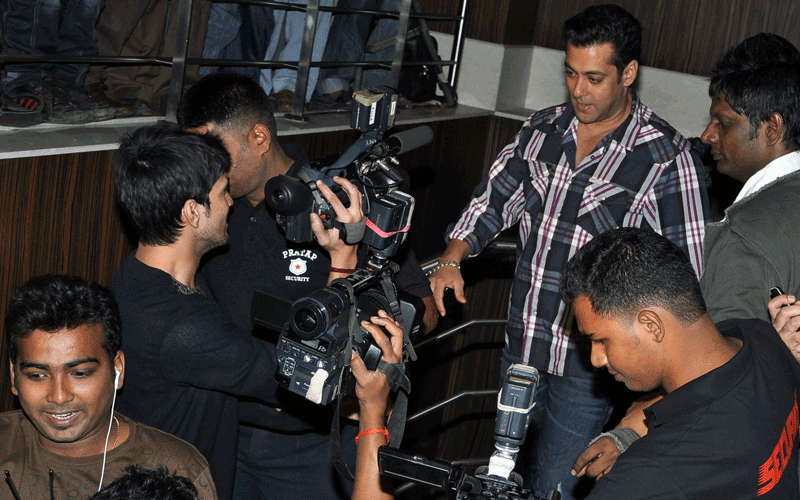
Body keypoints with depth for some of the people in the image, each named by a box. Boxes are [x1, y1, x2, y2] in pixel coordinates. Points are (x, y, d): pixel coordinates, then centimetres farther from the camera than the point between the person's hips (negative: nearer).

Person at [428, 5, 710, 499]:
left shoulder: (666, 157, -14)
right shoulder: (542, 130, 4)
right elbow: (493, 199, 13)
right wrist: (453, 259, -4)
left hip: (587, 361, -6)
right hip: (521, 346, 6)